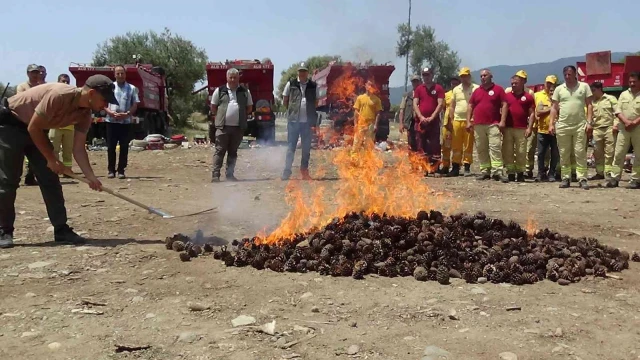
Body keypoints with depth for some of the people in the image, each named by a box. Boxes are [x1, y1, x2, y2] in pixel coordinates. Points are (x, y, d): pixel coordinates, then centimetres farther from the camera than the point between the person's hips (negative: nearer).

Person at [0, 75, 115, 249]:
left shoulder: (85, 114, -8)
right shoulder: (59, 95, -33)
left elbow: (78, 149, -7)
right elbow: (33, 127, -27)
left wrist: (90, 177, -20)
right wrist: (51, 159, -19)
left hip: (35, 129, 8)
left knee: (50, 179, 1)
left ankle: (61, 230, 4)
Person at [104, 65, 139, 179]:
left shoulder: (132, 88, 6)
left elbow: (135, 106, 2)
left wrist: (126, 114, -15)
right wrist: (110, 112, -13)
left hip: (126, 122, 0)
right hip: (111, 121, 0)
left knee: (124, 147, 1)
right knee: (111, 147, 3)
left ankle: (121, 170, 8)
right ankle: (111, 170, 11)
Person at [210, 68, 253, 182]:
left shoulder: (245, 92, 9)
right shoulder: (219, 90, 5)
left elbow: (249, 108, 16)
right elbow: (213, 107, 10)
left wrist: (242, 117, 8)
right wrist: (219, 117, 5)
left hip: (238, 127, 2)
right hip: (223, 127, -2)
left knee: (233, 152, 9)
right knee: (220, 151, -4)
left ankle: (230, 174, 16)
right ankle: (215, 175, -4)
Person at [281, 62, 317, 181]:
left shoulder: (313, 86, 5)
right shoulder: (291, 84, 2)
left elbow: (316, 102, 14)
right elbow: (285, 101, 9)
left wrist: (309, 111, 6)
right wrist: (293, 110, 6)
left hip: (307, 121, 2)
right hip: (293, 120, -2)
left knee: (306, 147, 8)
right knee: (291, 146, 1)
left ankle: (304, 170, 19)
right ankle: (287, 170, 7)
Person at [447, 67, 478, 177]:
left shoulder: (476, 89, 0)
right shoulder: (456, 89, 14)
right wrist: (451, 120, 10)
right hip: (457, 121, 4)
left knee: (468, 146, 1)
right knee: (456, 146, 5)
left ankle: (467, 168, 8)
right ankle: (455, 168, 11)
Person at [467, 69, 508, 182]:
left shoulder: (498, 89, 4)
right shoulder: (476, 91, 16)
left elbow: (504, 105, -1)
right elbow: (470, 107, 16)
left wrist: (502, 121, -9)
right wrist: (468, 121, 6)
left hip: (494, 124, -4)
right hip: (478, 125, 4)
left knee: (495, 148, -11)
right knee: (481, 149, 5)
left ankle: (497, 172, -15)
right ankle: (485, 171, 11)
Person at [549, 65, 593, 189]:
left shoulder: (584, 86, 4)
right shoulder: (559, 89, 8)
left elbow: (589, 105, 3)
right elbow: (554, 107, 9)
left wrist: (589, 122, -6)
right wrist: (551, 124, 1)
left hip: (580, 126, -2)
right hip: (562, 126, 2)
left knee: (580, 153, -2)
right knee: (564, 154, 6)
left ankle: (582, 178, -1)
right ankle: (566, 178, 13)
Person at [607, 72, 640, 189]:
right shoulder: (624, 94, 13)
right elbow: (618, 110, 5)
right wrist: (626, 122, -10)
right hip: (624, 128, 3)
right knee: (618, 154, 0)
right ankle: (615, 178, 3)